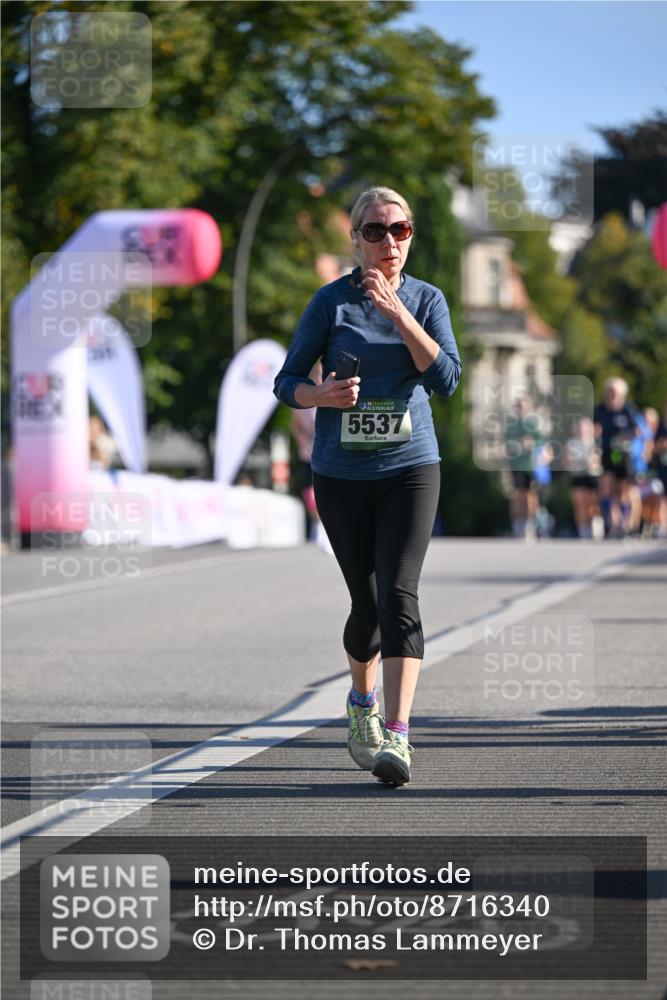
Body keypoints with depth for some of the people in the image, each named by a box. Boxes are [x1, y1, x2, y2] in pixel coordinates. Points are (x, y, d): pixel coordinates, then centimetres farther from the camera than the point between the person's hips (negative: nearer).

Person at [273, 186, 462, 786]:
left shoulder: (427, 300, 3)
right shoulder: (331, 302, -1)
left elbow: (447, 378, -11)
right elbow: (287, 382, 1)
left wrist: (396, 312, -17)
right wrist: (323, 394, -21)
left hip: (410, 470, 0)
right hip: (341, 473, 0)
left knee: (398, 595, -16)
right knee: (366, 603, 7)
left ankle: (396, 736, -23)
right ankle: (363, 703, 36)